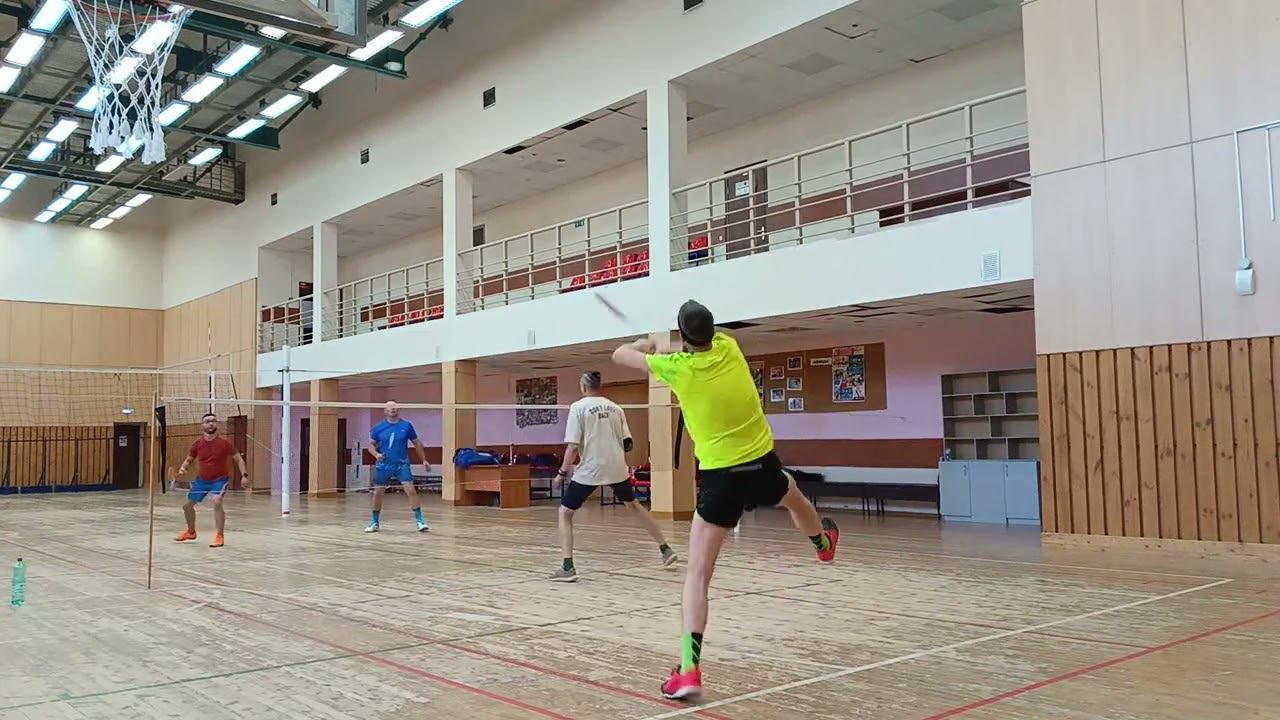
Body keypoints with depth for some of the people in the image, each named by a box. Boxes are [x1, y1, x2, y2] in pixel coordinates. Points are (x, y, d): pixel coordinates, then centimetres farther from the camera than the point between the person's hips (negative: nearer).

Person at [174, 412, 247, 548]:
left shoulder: (224, 442, -14)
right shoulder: (197, 444, -5)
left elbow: (238, 458, -7)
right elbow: (188, 459, 10)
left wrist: (244, 475, -19)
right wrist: (183, 468, -11)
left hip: (219, 480, -5)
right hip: (201, 480, 5)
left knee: (217, 502, -29)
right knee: (187, 505, 12)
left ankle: (219, 537, -18)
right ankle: (191, 532, 40)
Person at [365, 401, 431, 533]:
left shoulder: (406, 425, 0)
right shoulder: (378, 428, 1)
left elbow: (417, 443, 8)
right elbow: (371, 445, 8)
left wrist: (424, 460, 7)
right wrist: (376, 454, -13)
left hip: (402, 465, -1)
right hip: (384, 466, 1)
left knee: (411, 490, -14)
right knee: (377, 493, 6)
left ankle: (420, 521, -8)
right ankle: (375, 522, 24)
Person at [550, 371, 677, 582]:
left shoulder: (578, 407, -4)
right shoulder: (615, 408, 9)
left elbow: (573, 446, -11)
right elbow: (627, 443, 8)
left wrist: (563, 471, -2)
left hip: (589, 470, -5)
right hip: (617, 468, 5)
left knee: (565, 513, 7)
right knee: (633, 505, 26)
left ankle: (568, 567, -5)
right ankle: (665, 549, 30)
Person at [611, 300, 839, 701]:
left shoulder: (675, 366, -11)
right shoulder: (729, 348, -1)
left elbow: (620, 355, 6)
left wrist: (642, 346, 27)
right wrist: (663, 349, 31)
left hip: (720, 475, -4)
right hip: (762, 464, 4)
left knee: (698, 575, -1)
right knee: (793, 495, 39)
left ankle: (689, 671, -10)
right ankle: (824, 542, 70)